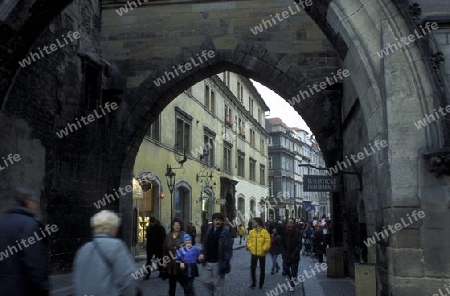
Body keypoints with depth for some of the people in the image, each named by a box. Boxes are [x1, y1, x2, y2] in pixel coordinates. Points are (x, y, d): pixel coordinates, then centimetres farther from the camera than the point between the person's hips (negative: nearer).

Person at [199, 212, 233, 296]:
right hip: (208, 262, 6)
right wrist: (203, 253, 2)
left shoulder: (225, 231, -12)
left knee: (218, 284, 2)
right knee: (205, 280, 12)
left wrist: (226, 261, -21)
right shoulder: (209, 229, 7)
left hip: (218, 263, -6)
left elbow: (229, 247, -14)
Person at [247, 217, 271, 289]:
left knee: (262, 269, 8)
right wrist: (250, 247, -7)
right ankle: (253, 283, 23)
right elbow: (249, 240, 6)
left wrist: (264, 249, -16)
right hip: (254, 253, 3)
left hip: (261, 254, -3)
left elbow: (267, 242, -12)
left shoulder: (265, 232, -11)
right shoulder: (251, 231, 2)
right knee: (252, 268, 8)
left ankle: (261, 284, 20)